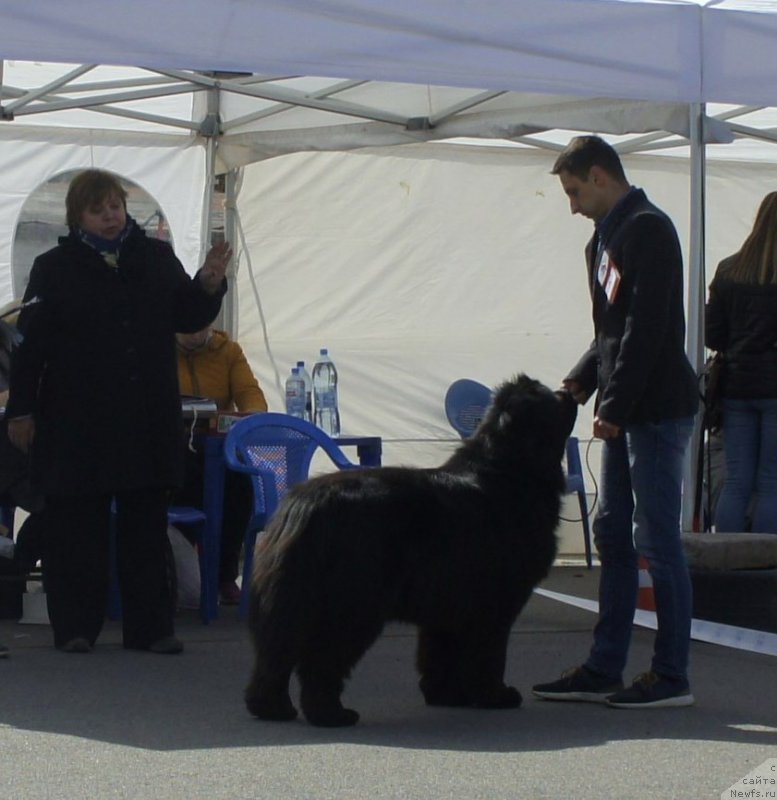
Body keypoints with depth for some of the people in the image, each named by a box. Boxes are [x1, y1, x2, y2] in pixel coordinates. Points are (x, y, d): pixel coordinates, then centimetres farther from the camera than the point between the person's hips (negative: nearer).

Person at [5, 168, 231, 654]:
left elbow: (188, 318, 12)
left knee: (147, 524, 7)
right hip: (77, 425, -3)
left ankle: (150, 626, 12)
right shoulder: (55, 268, 0)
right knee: (77, 526, 1)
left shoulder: (157, 259, 10)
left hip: (148, 421, 3)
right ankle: (75, 626, 9)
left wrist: (208, 286, -8)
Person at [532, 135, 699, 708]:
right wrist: (581, 382, 8)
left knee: (657, 540, -5)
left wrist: (614, 406, -20)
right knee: (613, 536, 11)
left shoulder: (647, 230, -14)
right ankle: (603, 670, 16)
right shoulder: (609, 235, 17)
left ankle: (672, 676, 1)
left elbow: (647, 328, -20)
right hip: (626, 412, 10)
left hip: (658, 408, -10)